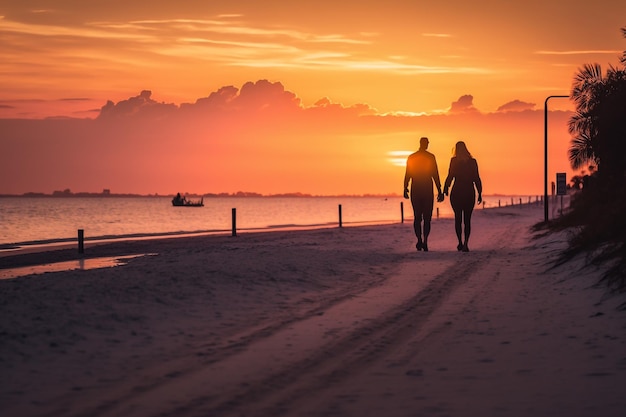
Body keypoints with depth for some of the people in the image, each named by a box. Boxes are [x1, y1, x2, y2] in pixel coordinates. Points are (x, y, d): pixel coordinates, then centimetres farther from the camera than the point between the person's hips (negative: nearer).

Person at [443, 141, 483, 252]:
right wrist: (479, 193, 6)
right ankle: (465, 242, -14)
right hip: (469, 193, 1)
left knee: (458, 218, 12)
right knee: (467, 219, 4)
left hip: (456, 192, -1)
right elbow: (476, 178, 1)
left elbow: (450, 176, -9)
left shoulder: (454, 161, -5)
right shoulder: (472, 161, 2)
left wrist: (445, 189, -1)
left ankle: (460, 243, 11)